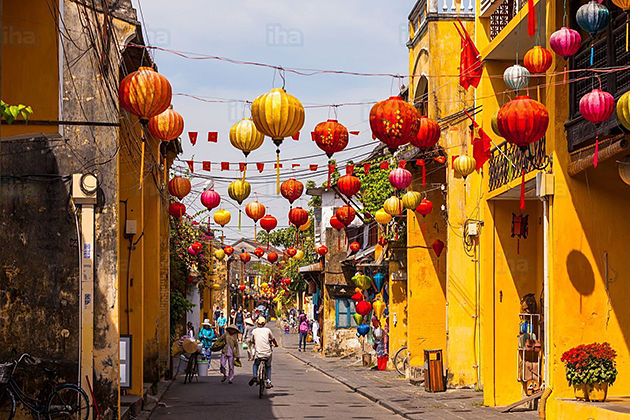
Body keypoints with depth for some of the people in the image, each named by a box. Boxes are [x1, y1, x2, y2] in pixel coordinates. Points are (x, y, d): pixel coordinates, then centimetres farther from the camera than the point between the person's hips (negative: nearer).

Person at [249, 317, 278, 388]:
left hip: (258, 353, 0)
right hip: (267, 353, 0)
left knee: (255, 364, 28)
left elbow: (252, 341, 16)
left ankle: (255, 376, 3)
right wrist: (276, 345, 37)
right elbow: (273, 339, 15)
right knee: (268, 366, 24)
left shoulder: (254, 331, 4)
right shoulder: (267, 330, 3)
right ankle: (268, 382, 12)